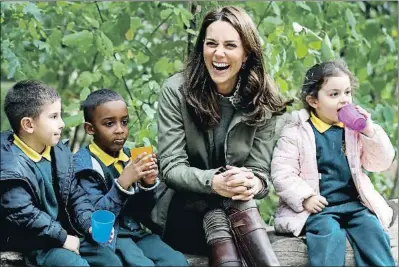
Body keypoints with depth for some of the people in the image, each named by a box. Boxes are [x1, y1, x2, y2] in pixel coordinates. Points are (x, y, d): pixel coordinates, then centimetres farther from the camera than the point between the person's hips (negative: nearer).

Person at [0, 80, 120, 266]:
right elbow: (24, 215, -24)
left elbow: (75, 195, 10)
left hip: (63, 231, 8)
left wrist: (91, 225, -5)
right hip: (29, 243, -8)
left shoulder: (60, 151, 5)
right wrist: (62, 238, -19)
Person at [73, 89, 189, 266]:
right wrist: (123, 183, -27)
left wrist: (147, 184, -9)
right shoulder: (85, 163, -11)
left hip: (135, 231, 6)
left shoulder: (129, 156, 7)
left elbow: (142, 210, 11)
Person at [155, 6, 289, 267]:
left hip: (235, 215, 2)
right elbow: (171, 166, -13)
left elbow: (260, 170, -4)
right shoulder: (177, 90, -9)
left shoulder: (263, 102, -3)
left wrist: (254, 183, -31)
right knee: (228, 202, -33)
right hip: (184, 210, -1)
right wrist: (214, 182, -33)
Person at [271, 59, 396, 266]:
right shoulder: (296, 132, -1)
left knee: (373, 229, -20)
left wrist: (370, 132, -5)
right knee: (330, 233, -29)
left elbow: (381, 164, 8)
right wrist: (305, 197, -17)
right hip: (317, 207, -4)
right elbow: (281, 173, -6)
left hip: (354, 203, 4)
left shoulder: (355, 127, 11)